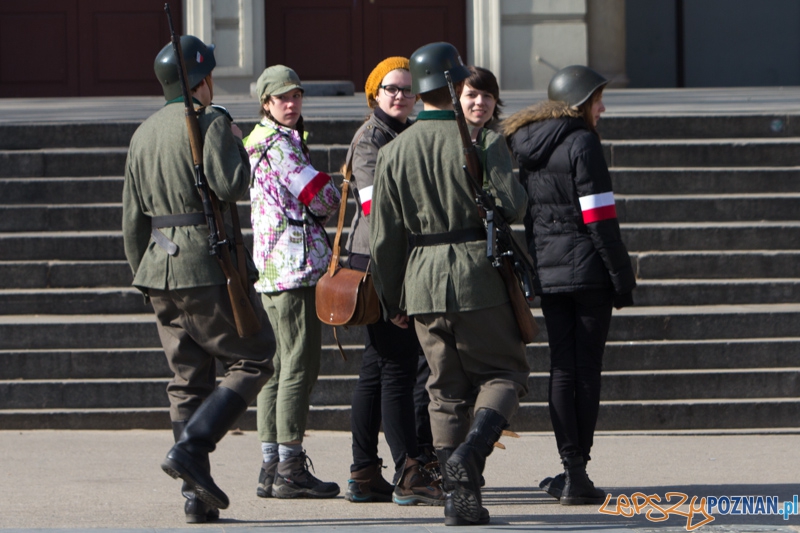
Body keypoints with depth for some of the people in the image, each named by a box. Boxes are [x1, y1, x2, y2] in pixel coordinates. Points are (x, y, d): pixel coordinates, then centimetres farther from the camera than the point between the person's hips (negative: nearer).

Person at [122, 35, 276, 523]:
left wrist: (144, 275, 24)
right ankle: (190, 446, -14)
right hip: (209, 267, -7)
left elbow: (133, 219, 17)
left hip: (160, 266, 7)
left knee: (189, 379, 10)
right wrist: (237, 145, -4)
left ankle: (197, 494, 6)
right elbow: (230, 186, -22)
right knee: (253, 359, 2)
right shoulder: (211, 123, -9)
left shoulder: (144, 134, 15)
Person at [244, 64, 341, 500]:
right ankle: (290, 469, -9)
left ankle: (271, 469, 13)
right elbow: (324, 199, -13)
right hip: (295, 266, -10)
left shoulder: (261, 142, 19)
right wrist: (337, 193, 8)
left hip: (270, 269, 10)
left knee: (278, 366, 11)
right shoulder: (280, 145, -12)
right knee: (299, 366, -9)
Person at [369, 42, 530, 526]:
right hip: (479, 279, -4)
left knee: (447, 389, 11)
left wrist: (393, 301, 14)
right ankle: (470, 454, -19)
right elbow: (512, 205, -17)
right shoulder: (484, 142, -7)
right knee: (504, 373, 7)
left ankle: (459, 499, 7)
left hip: (423, 284, 4)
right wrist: (520, 193, 7)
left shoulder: (393, 153, 5)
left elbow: (384, 238, 6)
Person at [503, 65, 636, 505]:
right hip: (588, 269, -6)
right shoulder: (582, 143, -11)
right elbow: (600, 218, -14)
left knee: (562, 366, 8)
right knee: (587, 368, 0)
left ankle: (572, 467, 3)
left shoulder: (521, 144, 10)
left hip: (545, 270, 6)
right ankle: (577, 474, 0)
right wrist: (622, 278, -10)